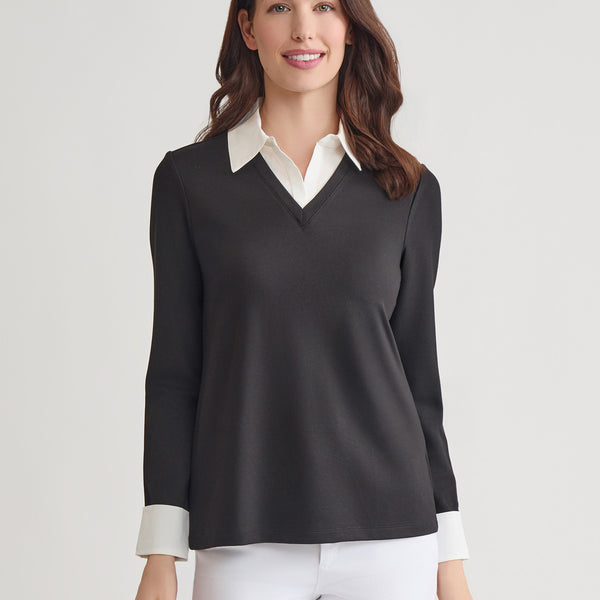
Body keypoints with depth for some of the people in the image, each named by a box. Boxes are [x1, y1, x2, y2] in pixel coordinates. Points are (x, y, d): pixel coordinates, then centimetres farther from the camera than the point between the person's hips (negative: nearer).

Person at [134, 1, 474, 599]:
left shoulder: (410, 189, 6)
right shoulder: (189, 178, 3)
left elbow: (418, 372, 8)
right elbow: (174, 371, 2)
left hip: (390, 538, 1)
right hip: (245, 546, -1)